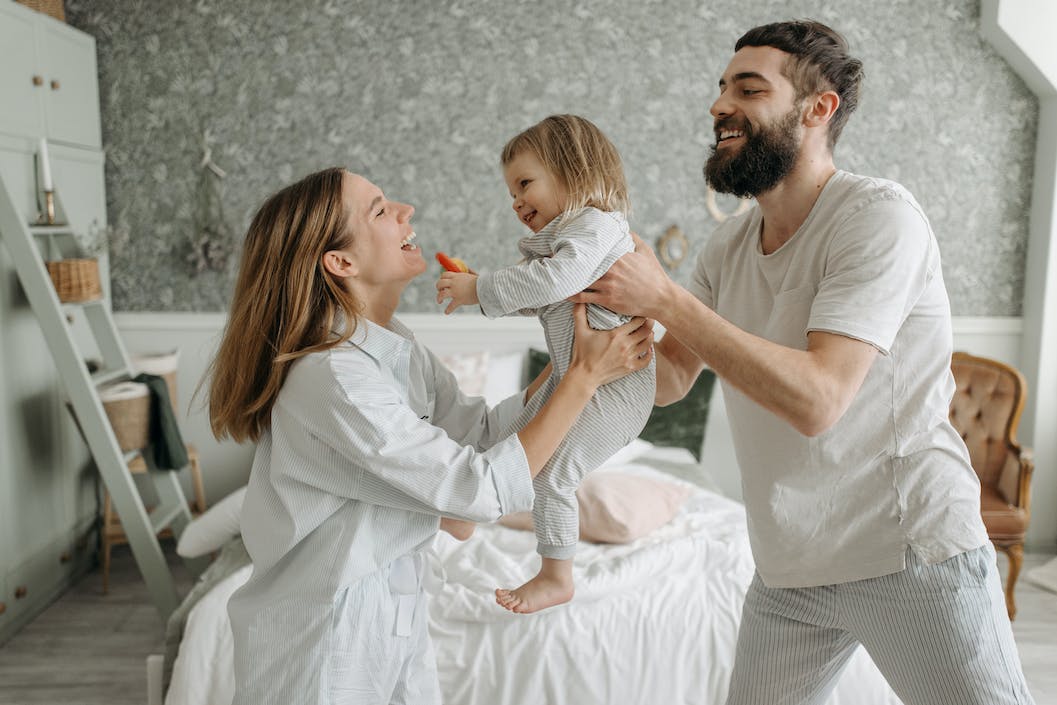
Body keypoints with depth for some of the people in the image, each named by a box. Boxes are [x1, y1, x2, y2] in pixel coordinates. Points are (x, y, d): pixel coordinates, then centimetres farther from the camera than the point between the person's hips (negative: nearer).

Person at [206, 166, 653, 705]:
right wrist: (585, 376, -20)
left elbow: (479, 431, 2)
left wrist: (569, 358, -5)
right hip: (322, 631, -7)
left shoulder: (393, 347, 0)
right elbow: (482, 490, -25)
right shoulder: (332, 376, -28)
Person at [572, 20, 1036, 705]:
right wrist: (612, 302, -13)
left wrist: (664, 299, -27)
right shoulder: (728, 247, 4)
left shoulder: (878, 213, -16)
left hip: (912, 554, -5)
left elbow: (816, 399, -26)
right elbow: (669, 382, 4)